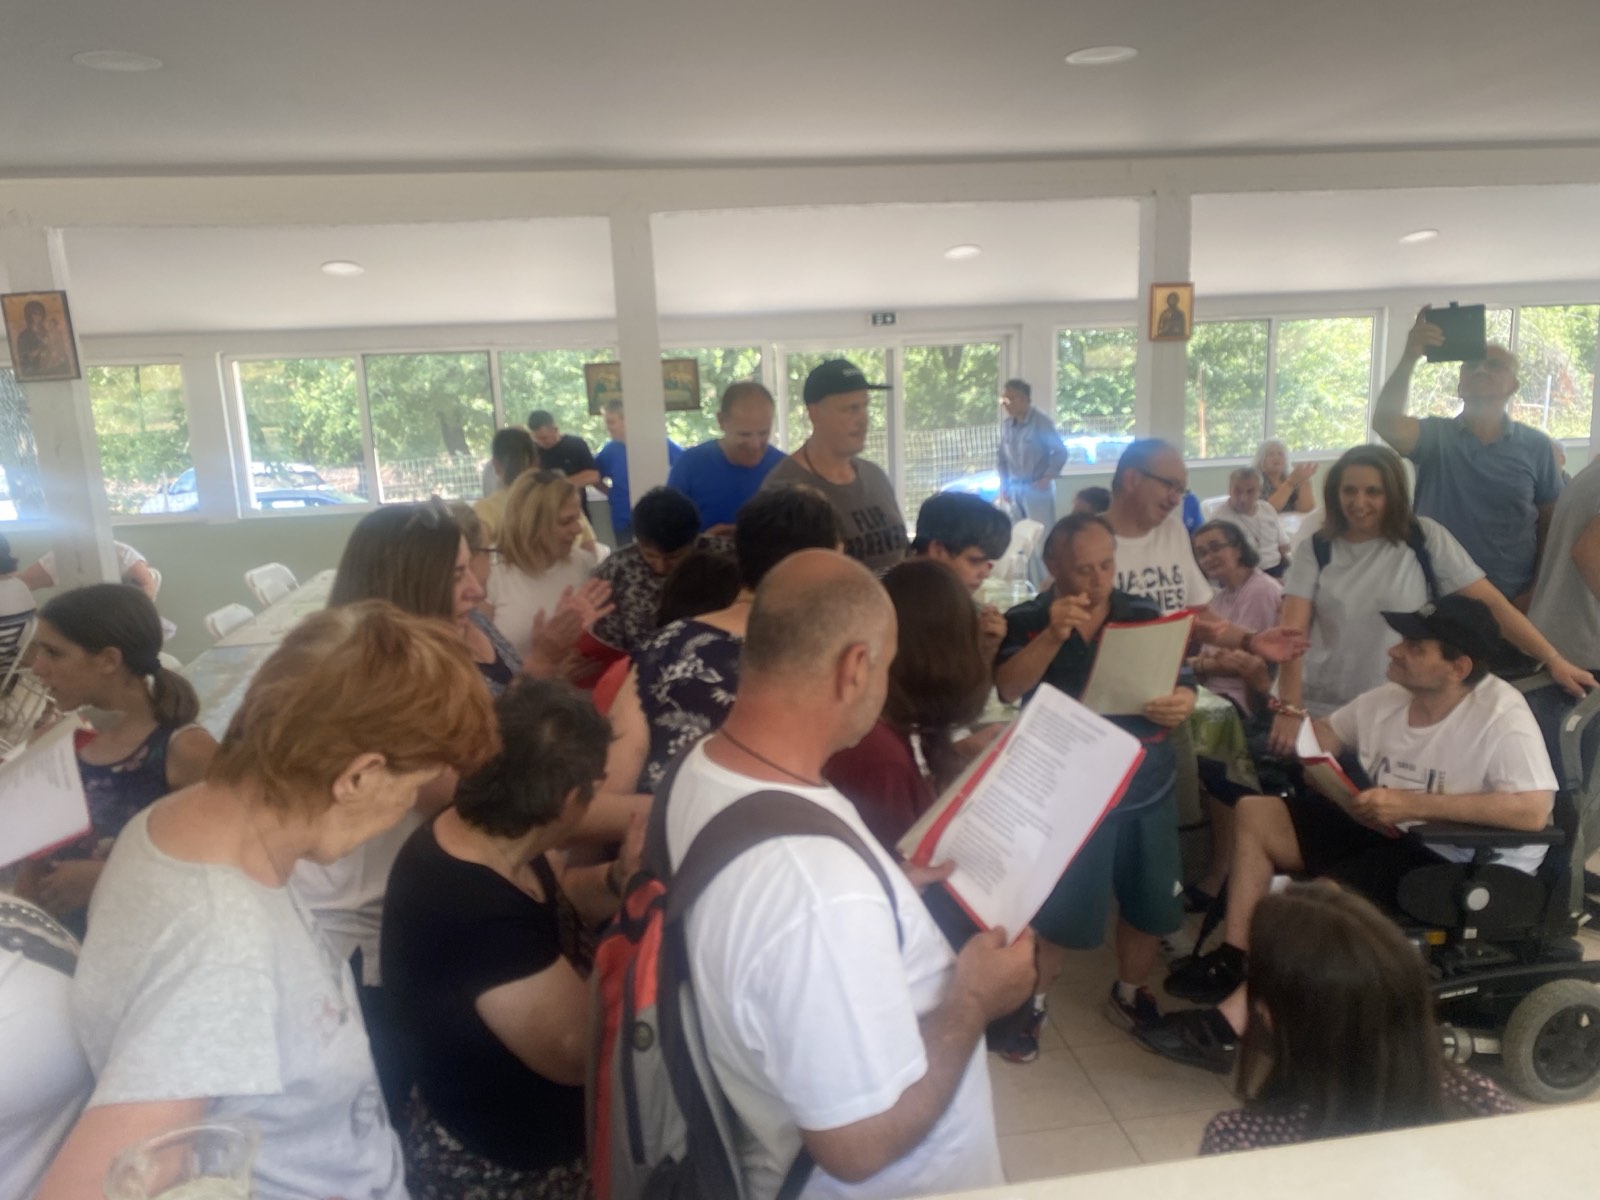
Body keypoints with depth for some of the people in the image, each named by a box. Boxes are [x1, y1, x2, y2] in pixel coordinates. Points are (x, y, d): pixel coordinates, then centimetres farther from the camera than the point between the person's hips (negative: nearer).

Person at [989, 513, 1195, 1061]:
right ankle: (1031, 1001, 27)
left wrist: (1181, 704, -20)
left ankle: (1129, 994, 39)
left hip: (1149, 787, 4)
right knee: (1061, 909, 2)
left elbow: (1183, 686, 4)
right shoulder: (1026, 621, -7)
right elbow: (1008, 688, -21)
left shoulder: (1144, 614, 3)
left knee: (1153, 903, 13)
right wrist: (1053, 635, -34)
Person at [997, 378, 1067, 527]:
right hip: (1015, 490, 6)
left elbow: (1060, 452, -8)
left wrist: (1047, 478, -9)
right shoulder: (1006, 424, 5)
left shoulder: (1041, 423, -11)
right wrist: (1004, 484, 10)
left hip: (1038, 489, -5)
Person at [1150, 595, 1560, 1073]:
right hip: (1385, 832, 9)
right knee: (1255, 811, 1)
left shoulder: (1501, 715, -20)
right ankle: (1234, 958, 2)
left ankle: (1230, 1023, -19)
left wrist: (1412, 804, -29)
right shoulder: (1390, 697, 2)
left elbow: (1534, 810, -30)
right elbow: (1317, 738, 12)